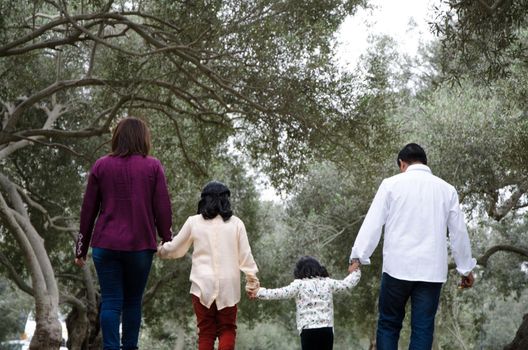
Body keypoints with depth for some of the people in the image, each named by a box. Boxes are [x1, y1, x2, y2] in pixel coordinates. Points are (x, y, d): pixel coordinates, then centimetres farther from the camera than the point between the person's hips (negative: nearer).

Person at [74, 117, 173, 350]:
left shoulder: (101, 166, 5)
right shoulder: (153, 167, 0)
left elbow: (88, 209, 7)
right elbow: (162, 208, -2)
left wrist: (81, 248, 14)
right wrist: (167, 240, 11)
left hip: (105, 244, 1)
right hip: (140, 245, -1)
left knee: (110, 301, 2)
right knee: (133, 301, 11)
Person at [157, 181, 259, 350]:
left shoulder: (194, 222, 2)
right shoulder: (236, 223, 2)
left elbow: (174, 248, 11)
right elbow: (245, 255, 3)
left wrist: (160, 250, 32)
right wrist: (252, 281, 12)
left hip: (202, 285, 0)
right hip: (228, 286, 0)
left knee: (206, 332, 7)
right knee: (227, 329, 8)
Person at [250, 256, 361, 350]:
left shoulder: (299, 284, -1)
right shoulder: (328, 282, 10)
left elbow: (280, 293, -5)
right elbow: (347, 284, 22)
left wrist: (258, 292, 1)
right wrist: (356, 271, 39)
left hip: (308, 330, -3)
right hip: (327, 329, 3)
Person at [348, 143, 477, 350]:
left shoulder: (391, 184, 2)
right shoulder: (446, 189, 10)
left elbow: (373, 223, -2)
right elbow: (459, 232, 15)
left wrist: (358, 257, 0)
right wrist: (466, 268, 24)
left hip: (397, 268, -2)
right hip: (431, 271, 2)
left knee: (388, 324, 8)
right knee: (423, 329, 4)